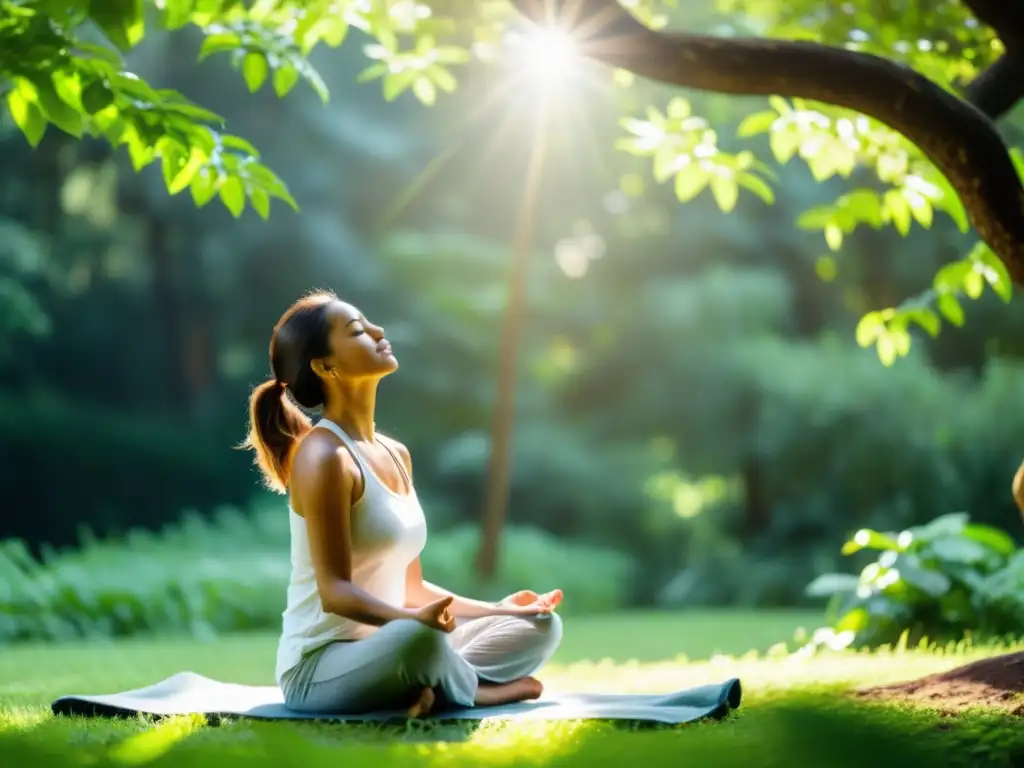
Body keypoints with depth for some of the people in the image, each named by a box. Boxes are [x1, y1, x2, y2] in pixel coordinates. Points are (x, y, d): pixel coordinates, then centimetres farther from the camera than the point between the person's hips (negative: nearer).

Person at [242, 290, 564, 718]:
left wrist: (496, 610, 13)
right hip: (320, 669, -9)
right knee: (416, 637, -40)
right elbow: (335, 591, -20)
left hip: (380, 651, 9)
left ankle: (433, 686, -14)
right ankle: (478, 689, -10)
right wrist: (412, 618, -37)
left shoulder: (395, 455, 13)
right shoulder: (322, 457, -14)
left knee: (541, 625, 6)